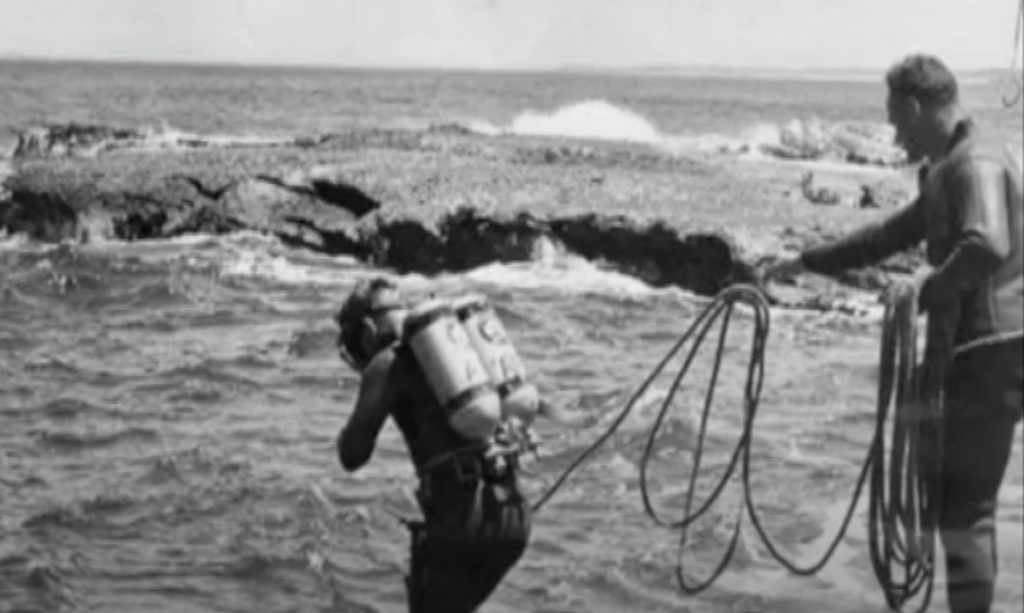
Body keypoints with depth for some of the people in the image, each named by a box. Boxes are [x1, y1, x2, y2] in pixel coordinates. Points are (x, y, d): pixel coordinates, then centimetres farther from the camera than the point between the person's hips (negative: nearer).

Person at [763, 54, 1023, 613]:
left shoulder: (976, 164, -15)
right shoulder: (947, 171, 18)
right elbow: (890, 235, 29)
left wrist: (933, 285, -21)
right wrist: (807, 263, 31)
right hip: (977, 351, 10)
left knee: (963, 504, -5)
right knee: (964, 500, 17)